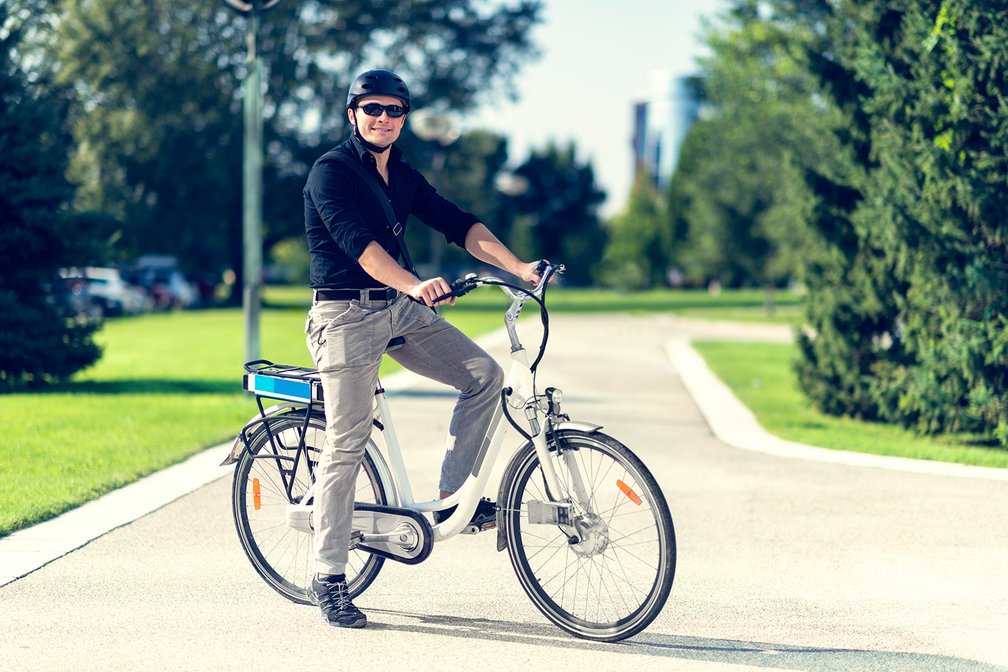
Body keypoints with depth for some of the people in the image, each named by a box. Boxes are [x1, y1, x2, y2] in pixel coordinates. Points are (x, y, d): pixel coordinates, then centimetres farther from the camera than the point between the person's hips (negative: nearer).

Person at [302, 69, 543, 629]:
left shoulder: (403, 176, 13)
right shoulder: (330, 172, -10)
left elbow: (459, 225, 5)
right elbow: (358, 242, -25)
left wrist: (519, 268, -9)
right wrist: (414, 284, -41)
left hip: (400, 309, 7)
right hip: (346, 315, -7)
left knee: (484, 375, -6)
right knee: (347, 444, -8)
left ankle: (452, 496, 7)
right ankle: (328, 578, 0)